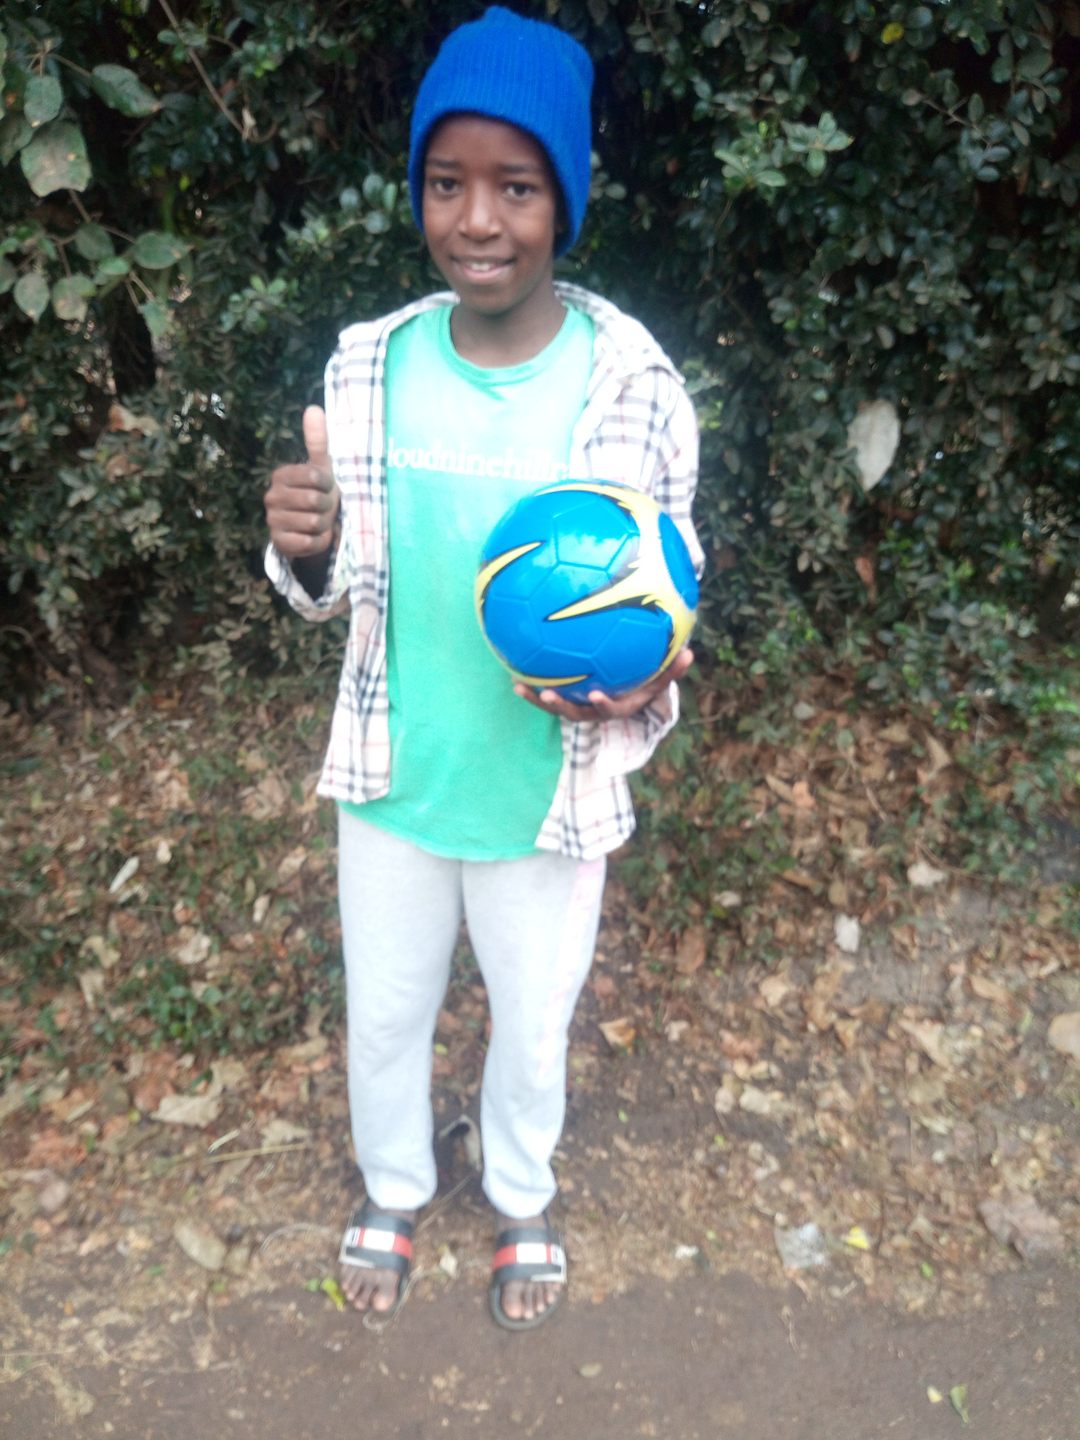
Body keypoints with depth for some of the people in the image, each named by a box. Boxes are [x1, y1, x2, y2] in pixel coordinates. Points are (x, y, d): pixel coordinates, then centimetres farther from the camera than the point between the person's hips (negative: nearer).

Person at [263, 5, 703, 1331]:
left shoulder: (633, 386, -16)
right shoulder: (368, 363, -8)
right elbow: (338, 590, 0)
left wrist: (641, 688, -28)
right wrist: (301, 549, -23)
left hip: (546, 802, -2)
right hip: (390, 785, 2)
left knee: (531, 1027, 23)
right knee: (382, 1018, 23)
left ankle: (522, 1200, 56)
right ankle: (392, 1189, 56)